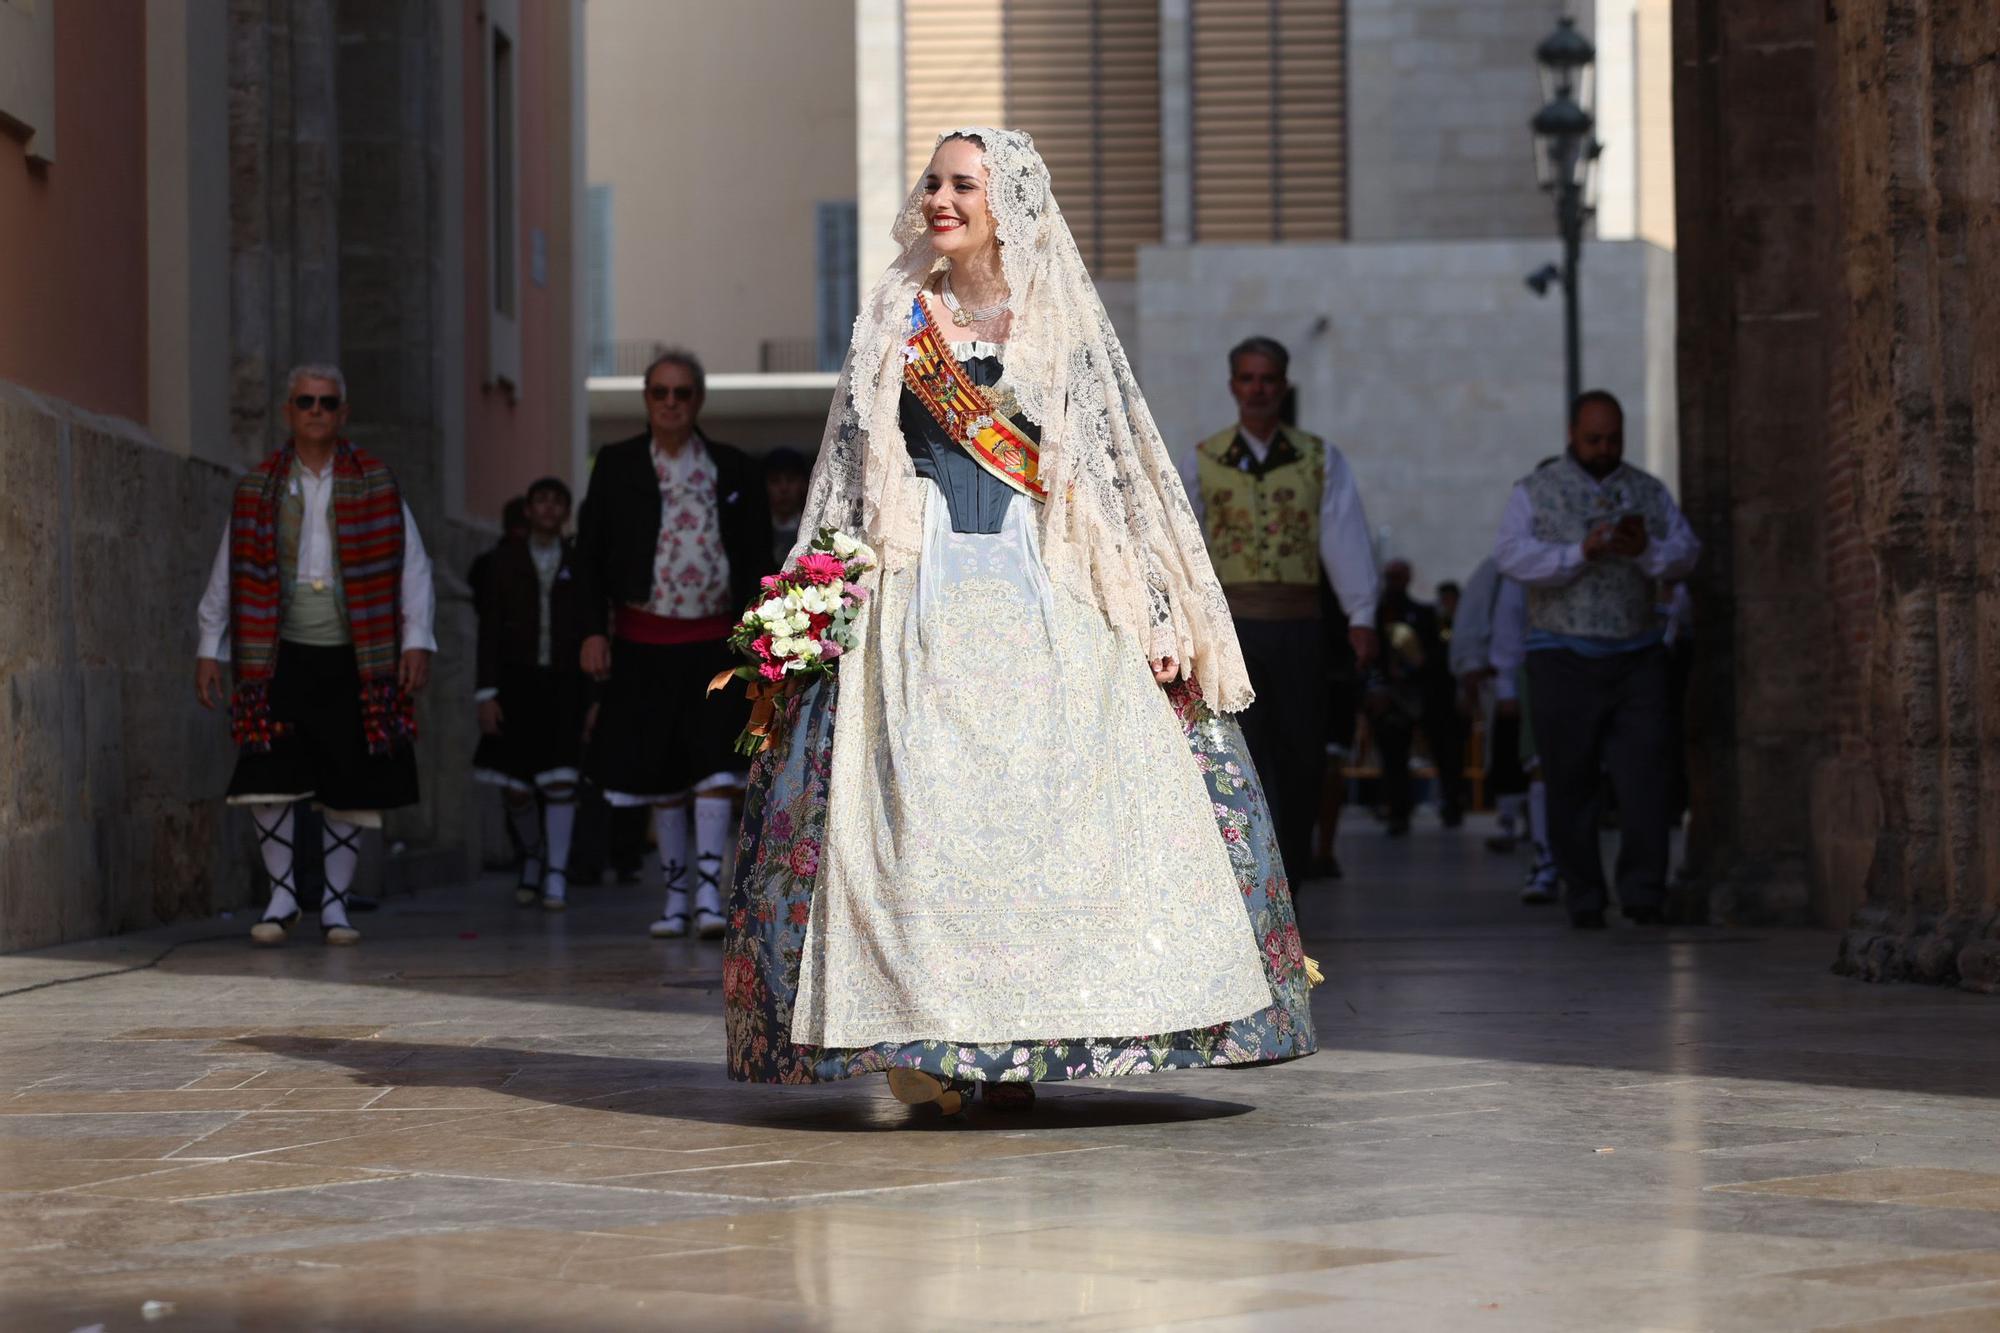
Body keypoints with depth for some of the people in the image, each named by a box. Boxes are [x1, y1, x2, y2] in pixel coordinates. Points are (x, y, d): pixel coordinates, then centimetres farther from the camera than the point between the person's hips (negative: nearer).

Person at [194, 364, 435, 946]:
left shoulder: (376, 484, 4)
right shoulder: (258, 490, 6)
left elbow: (412, 567, 4)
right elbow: (226, 575, 10)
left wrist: (417, 641, -5)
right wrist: (210, 649, 7)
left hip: (355, 660, 0)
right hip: (281, 658, 0)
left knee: (348, 786, 2)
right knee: (268, 778, -10)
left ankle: (335, 902, 14)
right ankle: (282, 895, 5)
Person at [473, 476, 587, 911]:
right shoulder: (506, 558, 7)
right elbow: (490, 628, 4)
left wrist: (596, 696, -1)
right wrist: (487, 693, -4)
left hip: (564, 683, 0)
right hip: (517, 681, 1)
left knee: (560, 779, -10)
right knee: (514, 787, 0)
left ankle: (556, 875, -4)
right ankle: (532, 856, 25)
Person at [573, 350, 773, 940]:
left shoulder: (736, 470, 5)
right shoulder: (617, 465, 4)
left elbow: (757, 560, 7)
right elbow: (589, 554, 4)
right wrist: (594, 630, -5)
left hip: (715, 640, -1)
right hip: (644, 642, 1)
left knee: (715, 760, -12)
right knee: (660, 774, 6)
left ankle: (709, 894, -14)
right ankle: (675, 896, 15)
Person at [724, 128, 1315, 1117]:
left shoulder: (1063, 322, 8)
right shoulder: (894, 320, 11)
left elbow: (1123, 466, 8)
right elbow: (851, 466, 12)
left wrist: (1154, 612, 2)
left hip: (1043, 590, 0)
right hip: (923, 589, 1)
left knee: (1040, 799, -7)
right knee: (918, 801, -10)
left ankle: (1017, 1049, 0)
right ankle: (920, 1046, -8)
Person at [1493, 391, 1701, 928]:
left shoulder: (1649, 491, 13)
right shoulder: (1535, 492, 5)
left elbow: (1686, 552, 5)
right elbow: (1512, 555, -9)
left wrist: (1646, 550, -16)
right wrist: (1580, 553, -20)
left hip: (1637, 656, 2)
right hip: (1564, 656, -2)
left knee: (1646, 773, -10)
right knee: (1571, 782, 1)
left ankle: (1643, 893, -9)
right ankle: (1584, 899, 9)